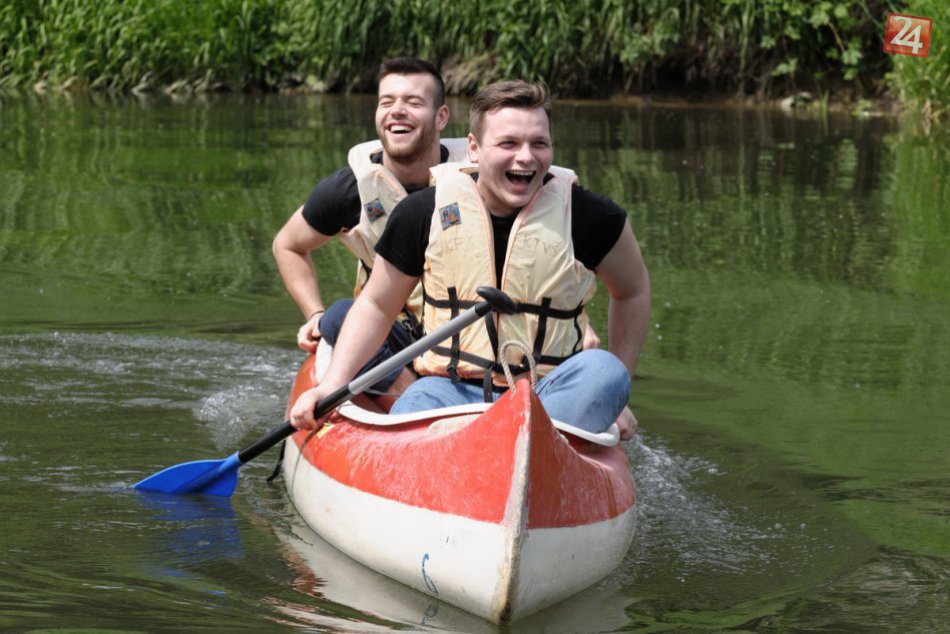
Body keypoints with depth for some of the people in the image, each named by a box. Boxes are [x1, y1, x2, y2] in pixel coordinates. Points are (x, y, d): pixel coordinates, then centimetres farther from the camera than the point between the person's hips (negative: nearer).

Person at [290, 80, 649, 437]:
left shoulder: (585, 215, 1)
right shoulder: (425, 212, 2)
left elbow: (632, 290, 18)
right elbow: (377, 305, 13)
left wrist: (612, 396, 11)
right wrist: (331, 387, 0)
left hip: (552, 396, 0)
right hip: (452, 391, 0)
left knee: (602, 370, -33)